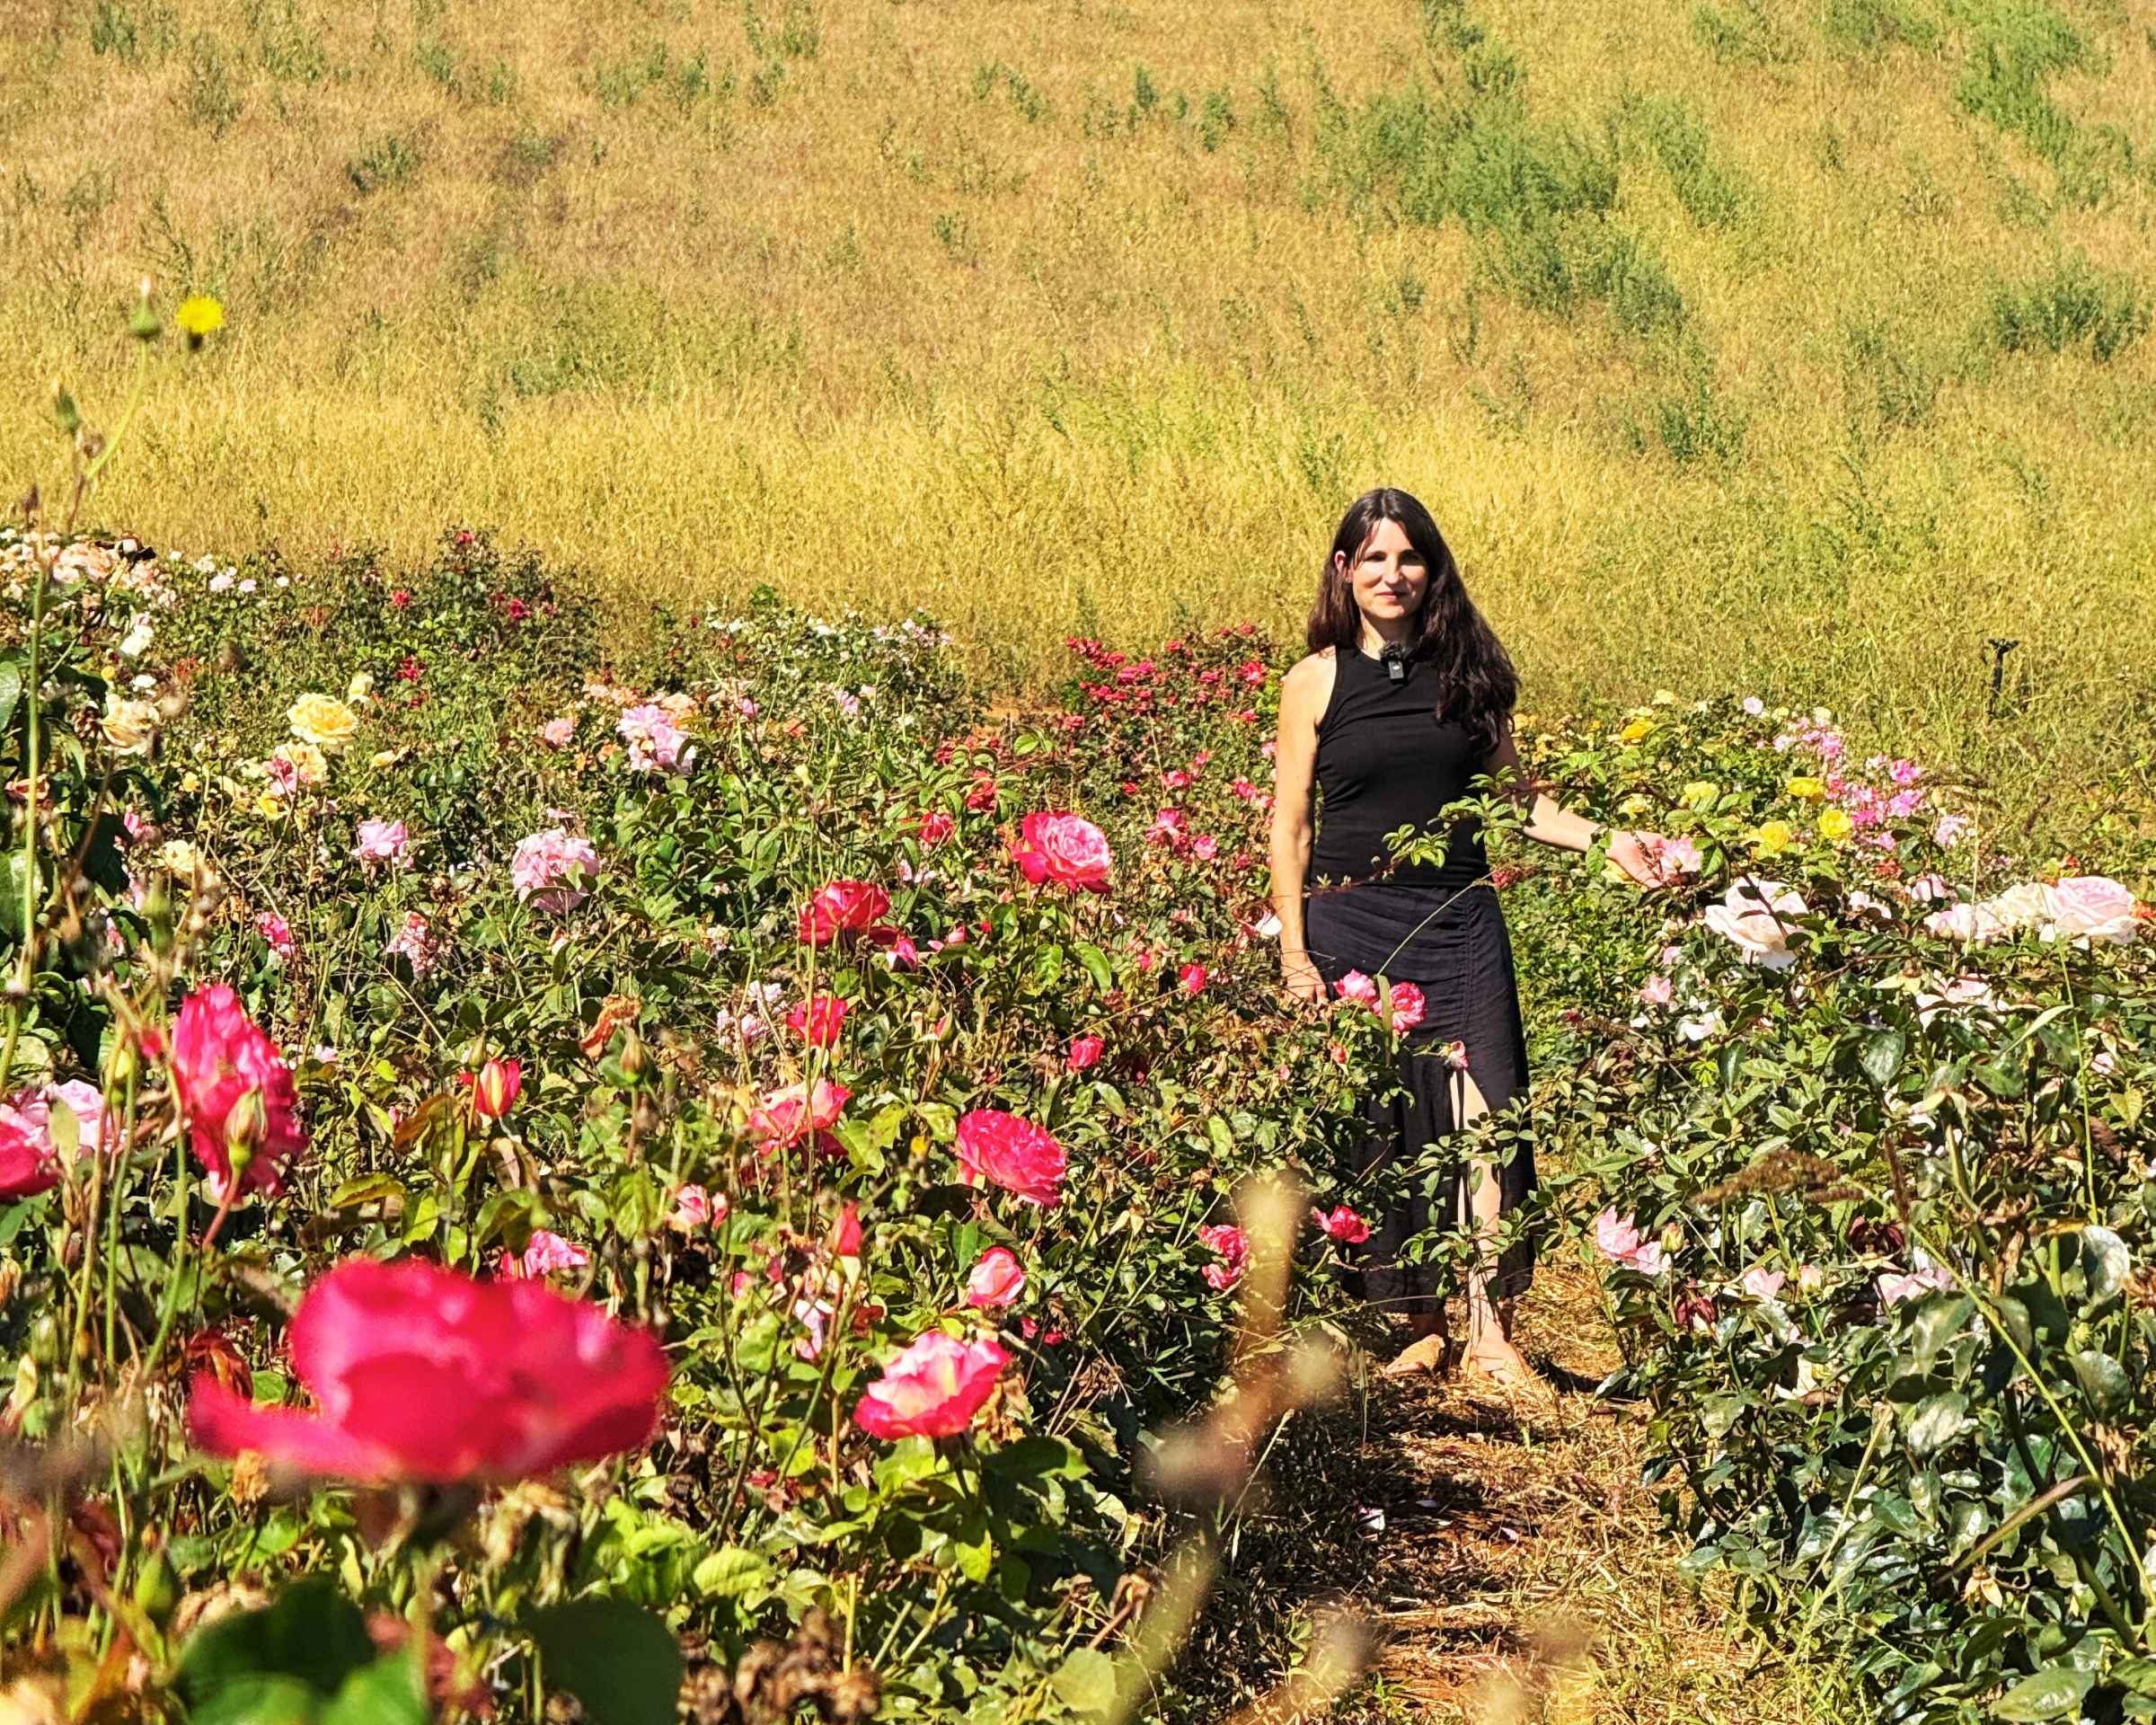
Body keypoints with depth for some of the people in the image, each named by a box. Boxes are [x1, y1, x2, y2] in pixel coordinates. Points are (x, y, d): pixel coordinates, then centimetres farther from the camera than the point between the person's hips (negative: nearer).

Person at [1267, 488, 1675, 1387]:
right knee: (1379, 1127, 2)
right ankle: (1419, 1323, 14)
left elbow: (1511, 797, 14)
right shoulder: (1316, 682, 2)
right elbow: (1288, 827, 2)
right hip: (1353, 926, -1)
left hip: (1459, 923, 1)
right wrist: (1294, 953, -5)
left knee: (1483, 1117, -8)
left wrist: (1605, 840, 0)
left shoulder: (1467, 671, 8)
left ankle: (1492, 1333, -2)